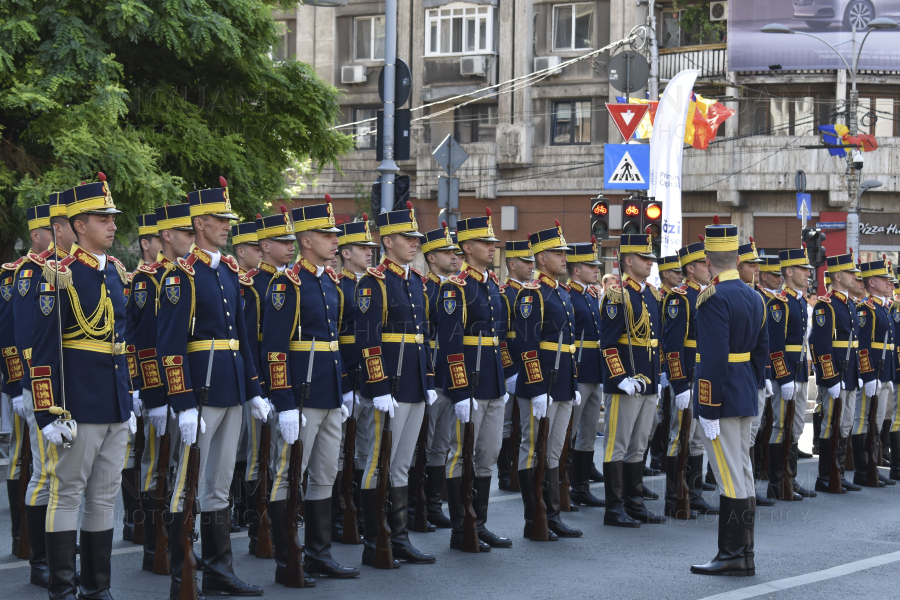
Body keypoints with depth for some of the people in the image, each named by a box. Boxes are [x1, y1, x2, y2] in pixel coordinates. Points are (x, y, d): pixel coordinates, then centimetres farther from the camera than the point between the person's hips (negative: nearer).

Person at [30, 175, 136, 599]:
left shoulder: (116, 272, 12)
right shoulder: (60, 274, -10)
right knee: (67, 494, 0)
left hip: (116, 407, 7)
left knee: (105, 497, 11)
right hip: (78, 406, -7)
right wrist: (50, 414, -16)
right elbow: (44, 350, -13)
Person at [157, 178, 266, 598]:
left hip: (232, 390, 8)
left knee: (220, 487, 13)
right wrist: (184, 405, -20)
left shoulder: (229, 271, 14)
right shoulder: (182, 274, -11)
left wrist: (254, 390, 15)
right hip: (200, 391, -8)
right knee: (190, 489, -2)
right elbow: (170, 344, -16)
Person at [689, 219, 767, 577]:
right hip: (746, 400, 9)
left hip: (722, 400, -9)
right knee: (743, 475, 12)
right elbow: (760, 352, 16)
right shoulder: (754, 298, 11)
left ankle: (735, 557, -2)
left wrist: (708, 411, -20)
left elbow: (714, 359, -21)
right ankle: (741, 554, 18)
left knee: (731, 478, -5)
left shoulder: (714, 299, -16)